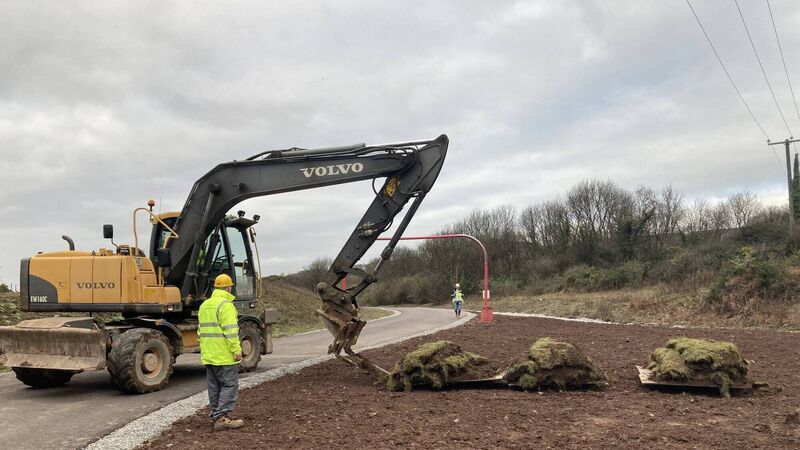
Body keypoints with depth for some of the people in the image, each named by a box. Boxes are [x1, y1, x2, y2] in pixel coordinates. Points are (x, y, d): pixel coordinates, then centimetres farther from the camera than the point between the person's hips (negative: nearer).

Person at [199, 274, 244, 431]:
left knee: (214, 387, 14)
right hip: (225, 356, -9)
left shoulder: (204, 305, 15)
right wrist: (237, 350, -17)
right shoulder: (225, 304, -13)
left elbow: (201, 331, 19)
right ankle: (221, 418, -7)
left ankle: (215, 415, 19)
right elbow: (230, 331, -19)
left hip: (208, 355, 9)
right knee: (230, 385, -3)